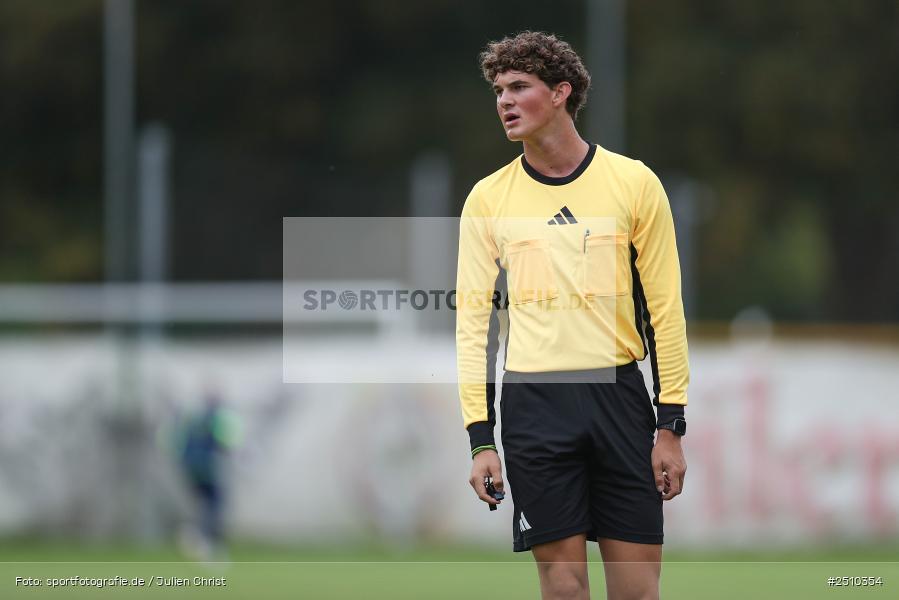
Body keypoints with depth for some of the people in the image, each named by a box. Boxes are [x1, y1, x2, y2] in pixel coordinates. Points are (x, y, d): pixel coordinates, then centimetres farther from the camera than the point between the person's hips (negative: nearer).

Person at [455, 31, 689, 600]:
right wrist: (481, 439, -1)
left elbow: (666, 310, 3)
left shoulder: (633, 182, 2)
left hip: (618, 393, 0)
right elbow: (474, 319, 7)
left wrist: (671, 425, -2)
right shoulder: (487, 199, 6)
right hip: (533, 400, 1)